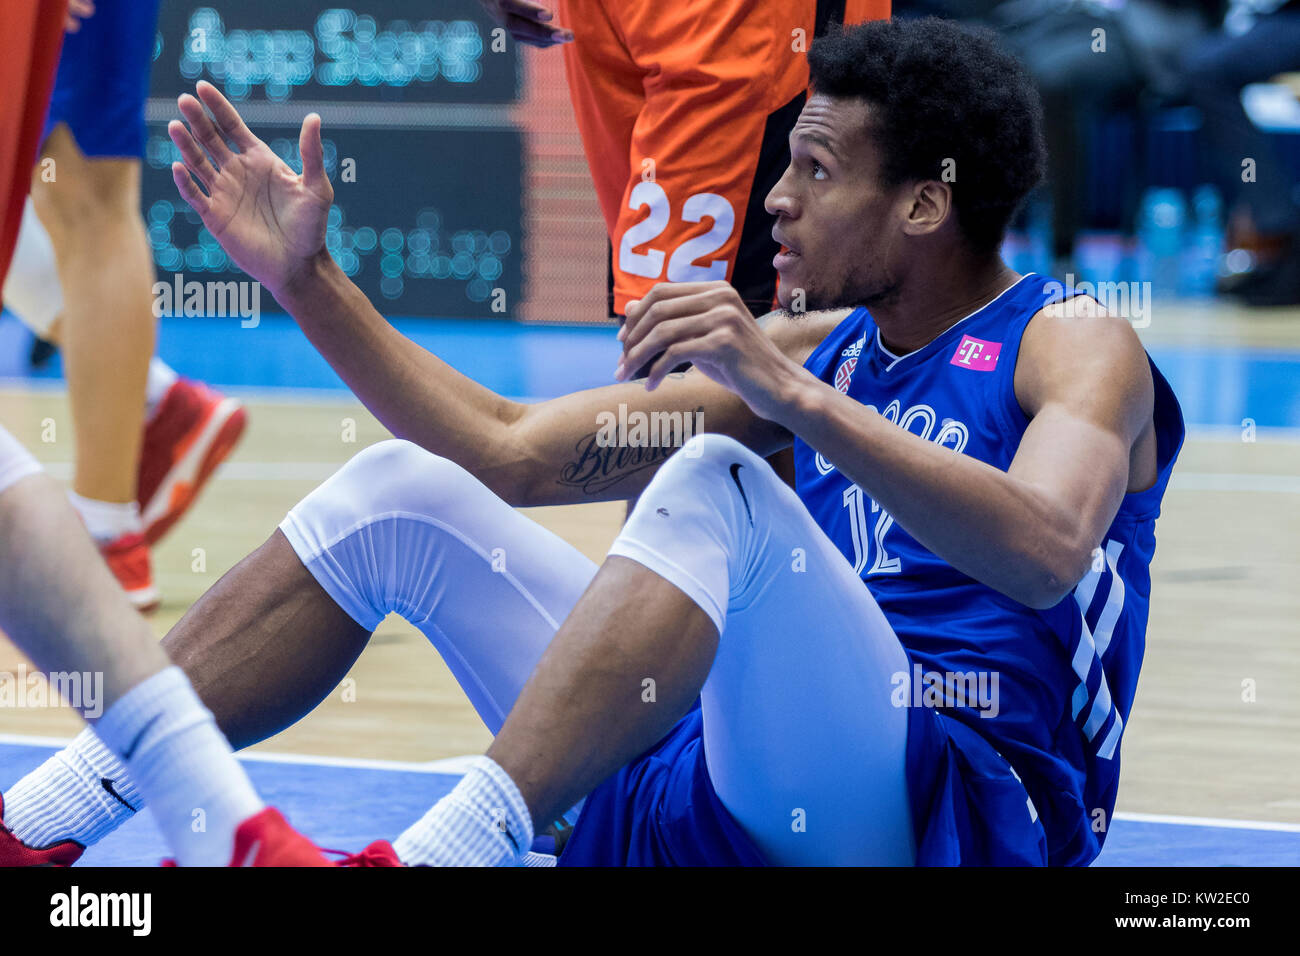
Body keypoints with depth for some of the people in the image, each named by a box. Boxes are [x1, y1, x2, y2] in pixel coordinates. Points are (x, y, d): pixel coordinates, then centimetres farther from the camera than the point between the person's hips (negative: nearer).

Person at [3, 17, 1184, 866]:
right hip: (731, 795, 7)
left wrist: (797, 400, -32)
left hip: (971, 810, -7)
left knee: (714, 487, -31)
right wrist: (306, 279, 13)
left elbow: (1044, 557, -25)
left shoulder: (1073, 344, -2)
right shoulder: (809, 346, 19)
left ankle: (444, 853, -42)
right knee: (401, 491, 2)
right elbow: (510, 454, 19)